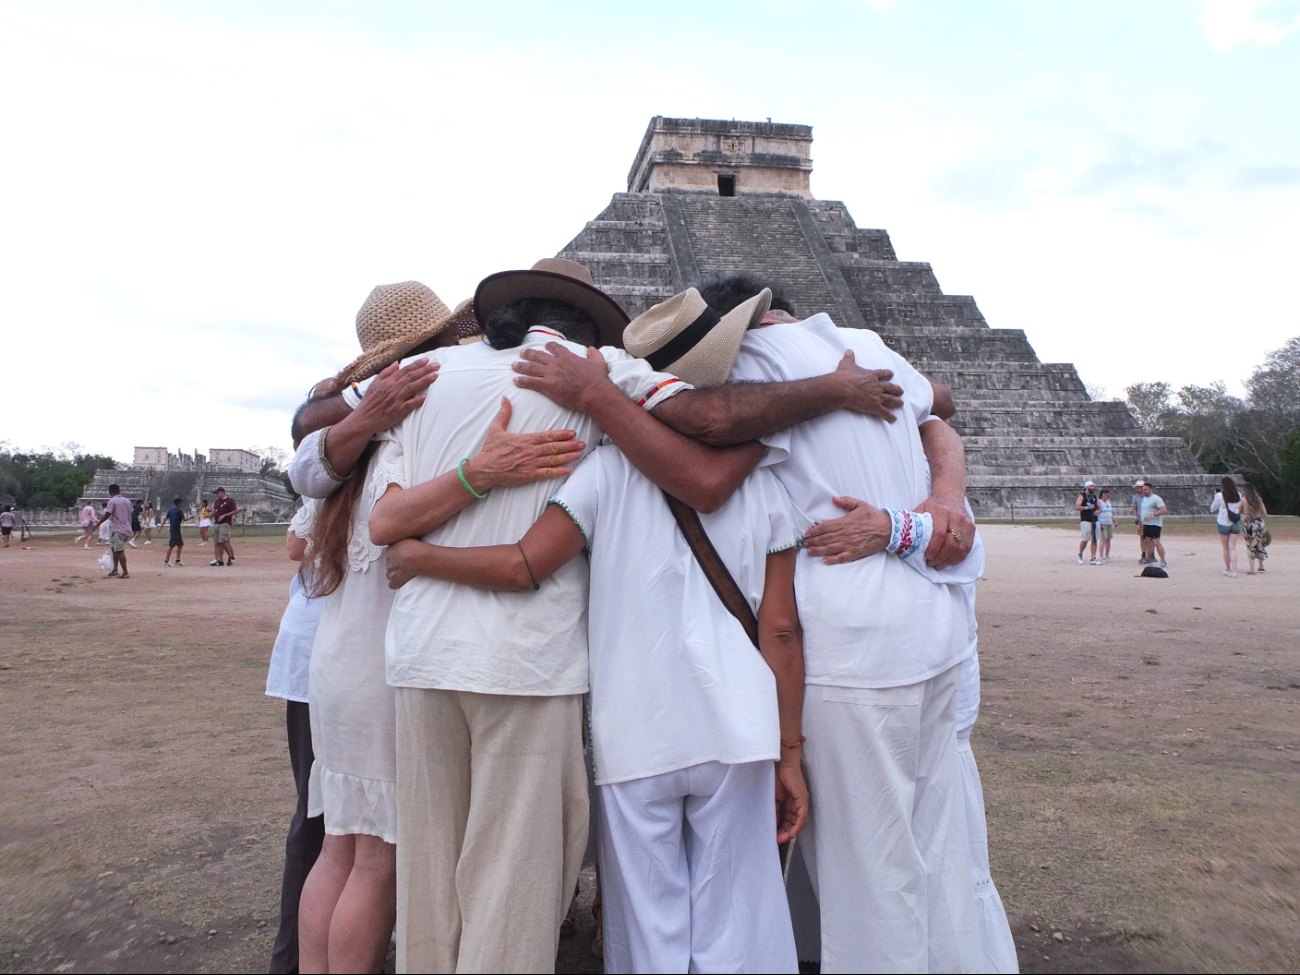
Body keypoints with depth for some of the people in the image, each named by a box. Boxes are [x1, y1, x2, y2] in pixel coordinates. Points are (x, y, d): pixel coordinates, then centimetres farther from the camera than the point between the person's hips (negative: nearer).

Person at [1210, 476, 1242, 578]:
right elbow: (1239, 508, 16)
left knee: (1226, 548, 10)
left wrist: (1215, 496, 10)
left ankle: (1228, 569, 21)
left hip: (1223, 523, -3)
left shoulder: (1219, 495, -10)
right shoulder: (1238, 496, 2)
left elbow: (1212, 509, 1)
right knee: (1233, 547, 1)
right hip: (1235, 523, 3)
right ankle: (1233, 571, -7)